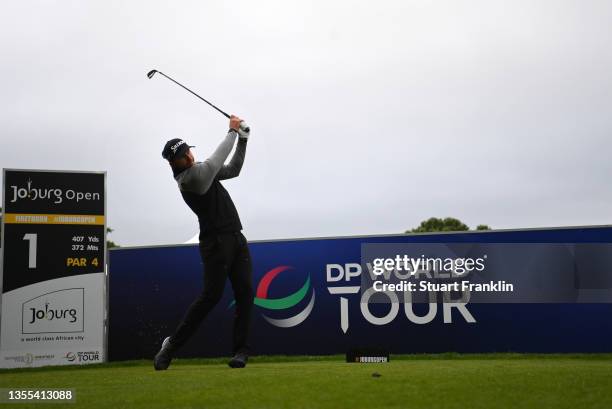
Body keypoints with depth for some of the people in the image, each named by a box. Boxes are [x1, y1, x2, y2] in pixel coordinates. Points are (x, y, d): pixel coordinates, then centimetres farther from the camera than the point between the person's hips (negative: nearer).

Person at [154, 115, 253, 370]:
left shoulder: (201, 170, 18)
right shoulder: (188, 178, -10)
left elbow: (233, 169, 24)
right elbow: (218, 159, -11)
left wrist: (242, 139, 14)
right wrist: (232, 131, 2)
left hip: (236, 239, 8)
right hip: (216, 242, -8)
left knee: (244, 292, -3)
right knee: (211, 295, -14)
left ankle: (241, 349, -1)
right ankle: (172, 344, -1)